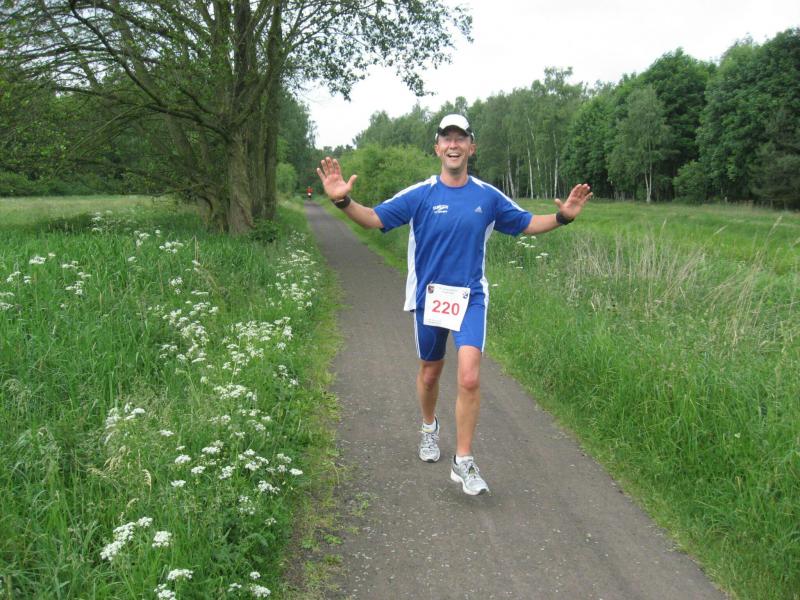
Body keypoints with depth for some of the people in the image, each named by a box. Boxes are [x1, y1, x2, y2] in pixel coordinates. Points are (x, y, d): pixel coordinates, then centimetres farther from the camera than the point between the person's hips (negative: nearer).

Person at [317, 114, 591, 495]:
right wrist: (343, 201, -26)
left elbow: (526, 223, 11)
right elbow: (375, 219, -8)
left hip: (470, 297, 0)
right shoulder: (420, 194, -5)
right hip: (428, 296, 1)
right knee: (430, 373, 16)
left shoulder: (488, 196, 0)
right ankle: (429, 427, 47)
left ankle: (463, 462, -2)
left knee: (469, 379, -15)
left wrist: (562, 216, -5)